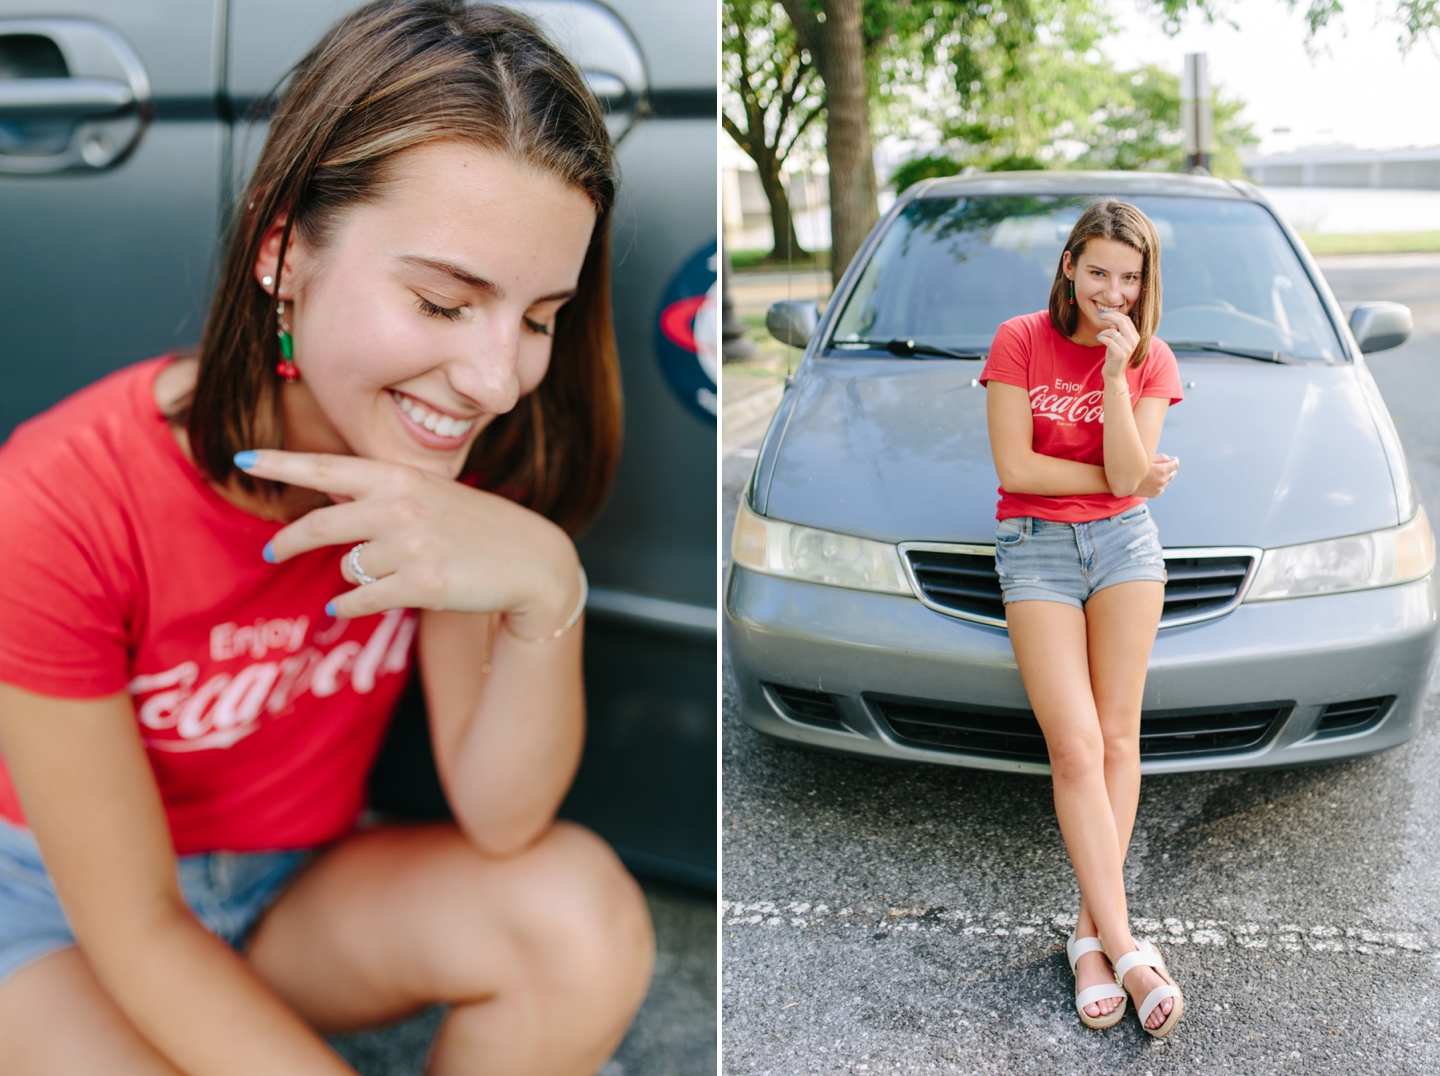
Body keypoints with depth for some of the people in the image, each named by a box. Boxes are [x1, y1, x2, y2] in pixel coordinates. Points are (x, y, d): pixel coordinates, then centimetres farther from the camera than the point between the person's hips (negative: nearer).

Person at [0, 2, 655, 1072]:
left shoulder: (465, 461, -15)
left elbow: (503, 823, -19)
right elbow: (136, 932, -20)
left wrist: (546, 587, -37)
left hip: (306, 885, 3)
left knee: (584, 914, -24)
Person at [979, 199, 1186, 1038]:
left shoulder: (1152, 361, 4)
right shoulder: (1020, 341, -4)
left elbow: (1129, 478, -8)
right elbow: (1014, 468, -10)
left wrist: (1115, 372, -16)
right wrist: (1126, 477, -5)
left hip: (1125, 542, 3)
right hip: (1036, 549, -2)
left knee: (1117, 738, -2)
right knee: (1076, 746, -10)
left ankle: (1091, 934, 4)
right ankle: (1124, 943, -8)